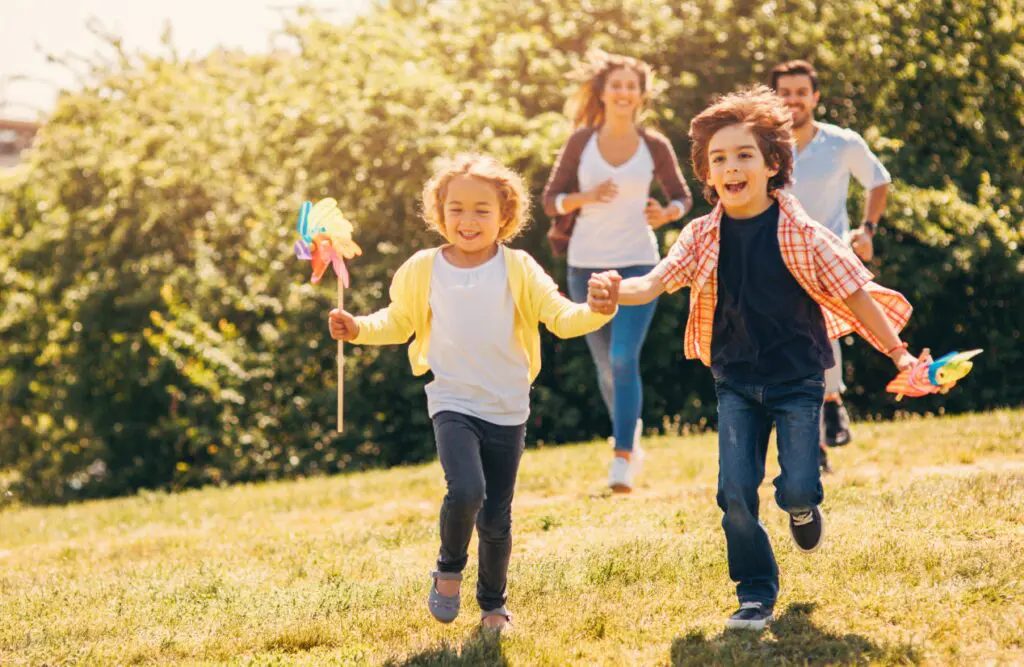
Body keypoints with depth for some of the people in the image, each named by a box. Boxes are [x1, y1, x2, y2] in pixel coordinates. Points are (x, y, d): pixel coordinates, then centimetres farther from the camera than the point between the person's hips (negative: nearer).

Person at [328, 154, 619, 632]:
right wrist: (359, 329, -4)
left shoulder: (519, 270, -3)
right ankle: (449, 571, 3)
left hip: (507, 410, 1)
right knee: (466, 491, -25)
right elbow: (398, 323, 14)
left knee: (496, 519, 7)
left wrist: (595, 311, -29)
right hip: (452, 404, -1)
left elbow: (561, 318, -9)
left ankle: (493, 604, 30)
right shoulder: (423, 270, -1)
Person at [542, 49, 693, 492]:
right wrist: (586, 197, -17)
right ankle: (631, 432, 36)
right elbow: (551, 199, 2)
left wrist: (666, 214, -12)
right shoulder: (581, 141, 0)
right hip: (586, 265, 2)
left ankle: (622, 460, -15)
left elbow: (682, 196, 10)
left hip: (637, 264, -2)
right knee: (605, 365, 11)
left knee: (624, 359, -16)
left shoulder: (654, 146, -2)